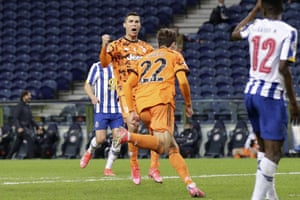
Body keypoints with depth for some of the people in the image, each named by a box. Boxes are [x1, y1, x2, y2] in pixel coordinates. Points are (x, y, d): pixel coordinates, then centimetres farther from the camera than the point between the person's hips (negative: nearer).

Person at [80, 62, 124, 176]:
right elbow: (87, 85, 4)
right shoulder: (97, 67, 1)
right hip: (101, 109, -3)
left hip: (117, 109, 3)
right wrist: (92, 97, -15)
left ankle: (108, 168, 4)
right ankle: (90, 152, 27)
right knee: (100, 139, -8)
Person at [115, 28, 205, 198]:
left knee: (172, 148, 10)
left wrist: (132, 111, 20)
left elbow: (128, 85, 21)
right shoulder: (175, 56, 18)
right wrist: (188, 105, 13)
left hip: (142, 106, 6)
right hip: (162, 101, -6)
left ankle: (190, 185, -1)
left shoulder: (145, 58, 31)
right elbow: (183, 81, 2)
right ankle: (129, 136, -40)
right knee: (162, 146, -18)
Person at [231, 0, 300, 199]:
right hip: (271, 95, -7)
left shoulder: (255, 26, 6)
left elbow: (235, 34, 29)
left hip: (251, 92, 7)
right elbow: (283, 68, -18)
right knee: (273, 152, -6)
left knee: (264, 147, 20)